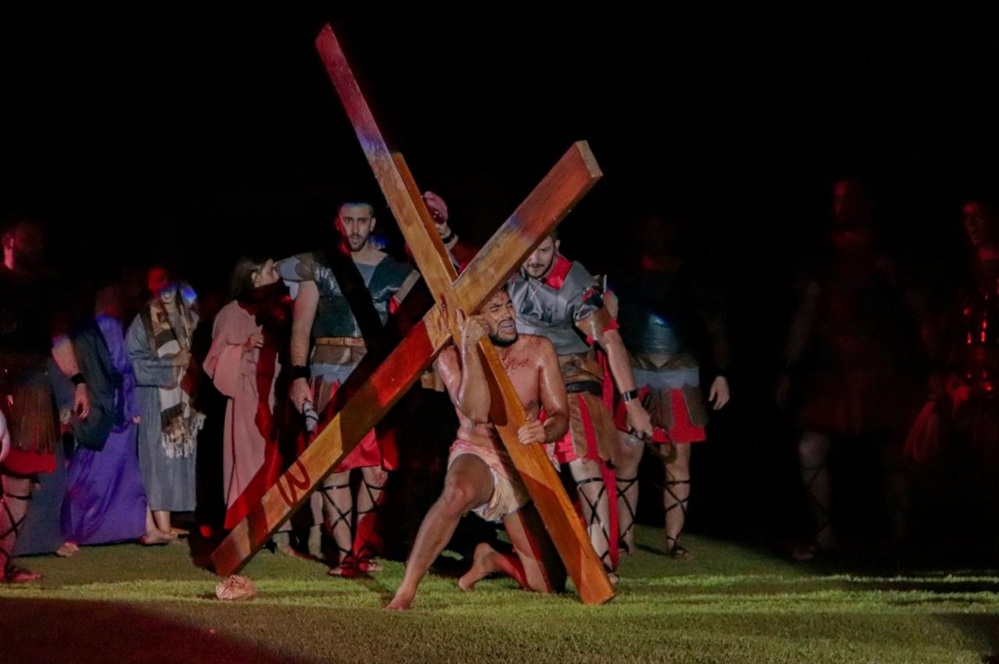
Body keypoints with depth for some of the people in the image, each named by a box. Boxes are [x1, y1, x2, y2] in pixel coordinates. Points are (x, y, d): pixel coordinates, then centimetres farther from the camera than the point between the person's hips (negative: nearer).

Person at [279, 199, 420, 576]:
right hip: (330, 374, -1)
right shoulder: (318, 267, 8)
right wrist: (299, 375, -5)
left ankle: (363, 548, 4)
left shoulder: (396, 272, 9)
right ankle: (344, 552, -6)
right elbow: (301, 327, 5)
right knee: (334, 463, -6)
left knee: (377, 464, -4)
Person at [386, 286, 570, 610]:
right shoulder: (451, 357, -8)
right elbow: (476, 412, -24)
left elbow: (560, 416, -4)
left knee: (546, 583, -8)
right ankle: (406, 590, -36)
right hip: (476, 455, -3)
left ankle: (491, 559, 25)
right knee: (458, 493, -43)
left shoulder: (538, 351, -2)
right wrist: (470, 348, -30)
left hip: (525, 468, 3)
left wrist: (545, 431, -28)